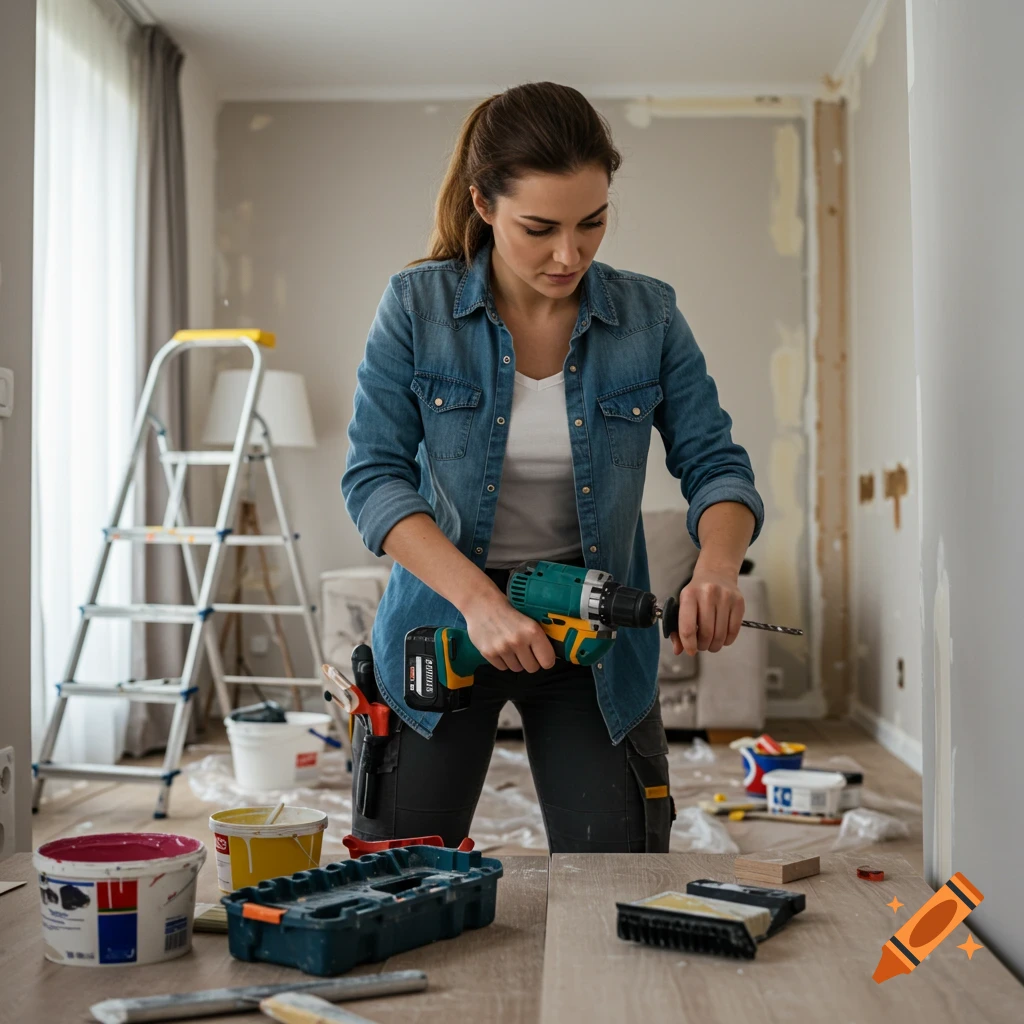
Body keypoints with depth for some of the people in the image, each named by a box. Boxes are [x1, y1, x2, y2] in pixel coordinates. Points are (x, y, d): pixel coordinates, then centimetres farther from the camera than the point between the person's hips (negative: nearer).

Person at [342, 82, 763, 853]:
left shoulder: (649, 317, -5)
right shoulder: (418, 307, -9)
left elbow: (715, 465, -4)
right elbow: (374, 477, -14)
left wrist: (717, 567, -27)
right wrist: (479, 599, -28)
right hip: (441, 620, -1)